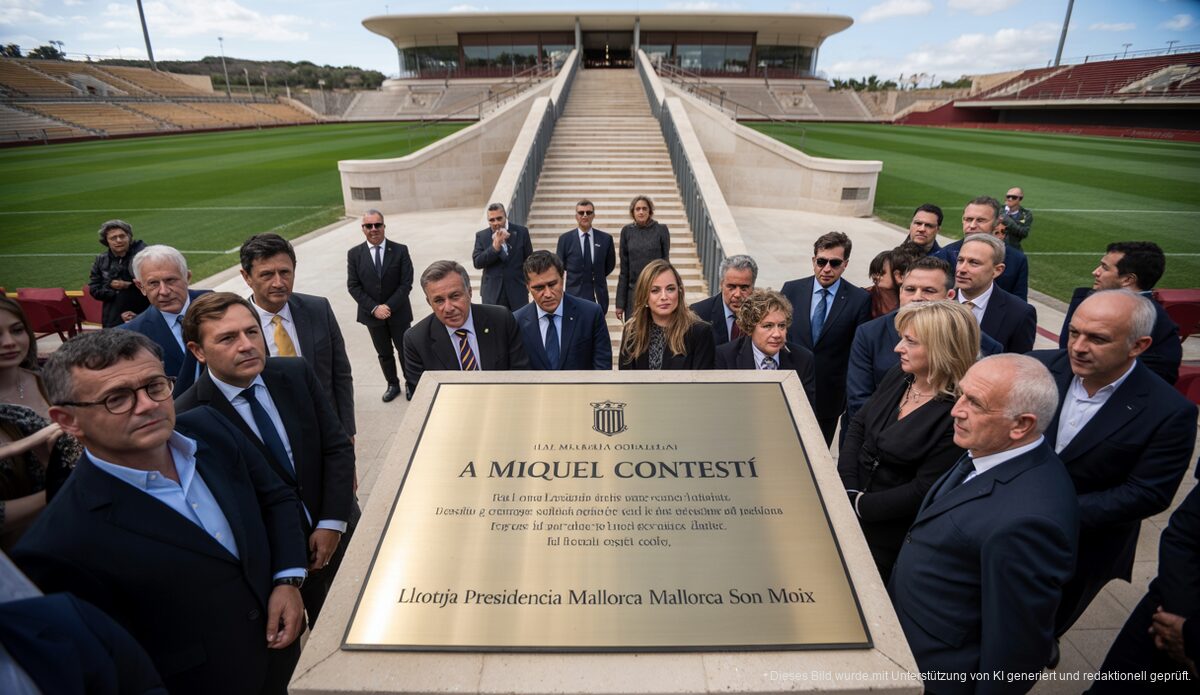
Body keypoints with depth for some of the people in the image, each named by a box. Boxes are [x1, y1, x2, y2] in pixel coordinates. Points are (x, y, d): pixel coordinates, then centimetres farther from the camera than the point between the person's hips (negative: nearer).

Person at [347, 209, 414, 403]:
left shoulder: (400, 250, -8)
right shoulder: (354, 254, -3)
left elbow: (406, 283, -10)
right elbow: (353, 286, -4)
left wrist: (389, 306, -18)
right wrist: (374, 308, -15)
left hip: (398, 313, -1)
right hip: (372, 314, 2)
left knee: (405, 350, 11)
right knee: (384, 353, 15)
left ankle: (411, 383, 31)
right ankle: (392, 384, 33)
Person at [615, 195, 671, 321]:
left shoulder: (661, 229, 0)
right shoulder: (627, 231, 5)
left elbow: (666, 262, 3)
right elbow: (624, 269, 6)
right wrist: (620, 303, 3)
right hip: (634, 291, 2)